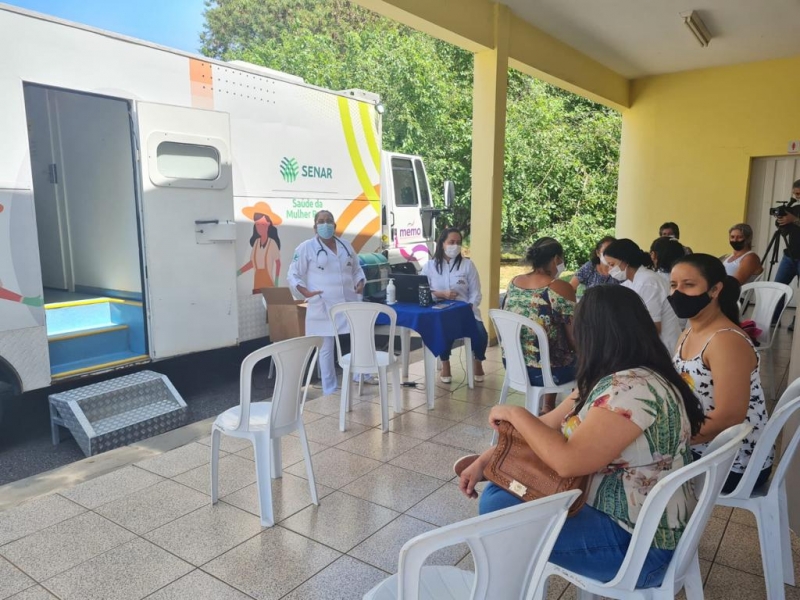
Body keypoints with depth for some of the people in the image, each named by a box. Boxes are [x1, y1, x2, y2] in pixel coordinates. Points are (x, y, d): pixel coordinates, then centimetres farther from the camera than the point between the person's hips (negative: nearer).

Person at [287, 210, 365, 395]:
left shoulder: (346, 246, 11)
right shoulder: (306, 247, -3)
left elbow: (356, 269, 20)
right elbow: (293, 274, -2)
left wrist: (360, 282, -1)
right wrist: (304, 291, -18)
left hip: (349, 304, 4)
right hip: (323, 307, -4)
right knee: (326, 350, 4)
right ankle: (330, 392, 17)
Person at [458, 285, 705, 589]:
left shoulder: (634, 389, -28)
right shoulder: (610, 381, 3)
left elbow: (568, 461, -33)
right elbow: (548, 425, 8)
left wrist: (514, 413, -17)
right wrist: (484, 460, 5)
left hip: (636, 543, -9)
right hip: (610, 510, 9)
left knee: (497, 508, -13)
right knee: (500, 487, 8)